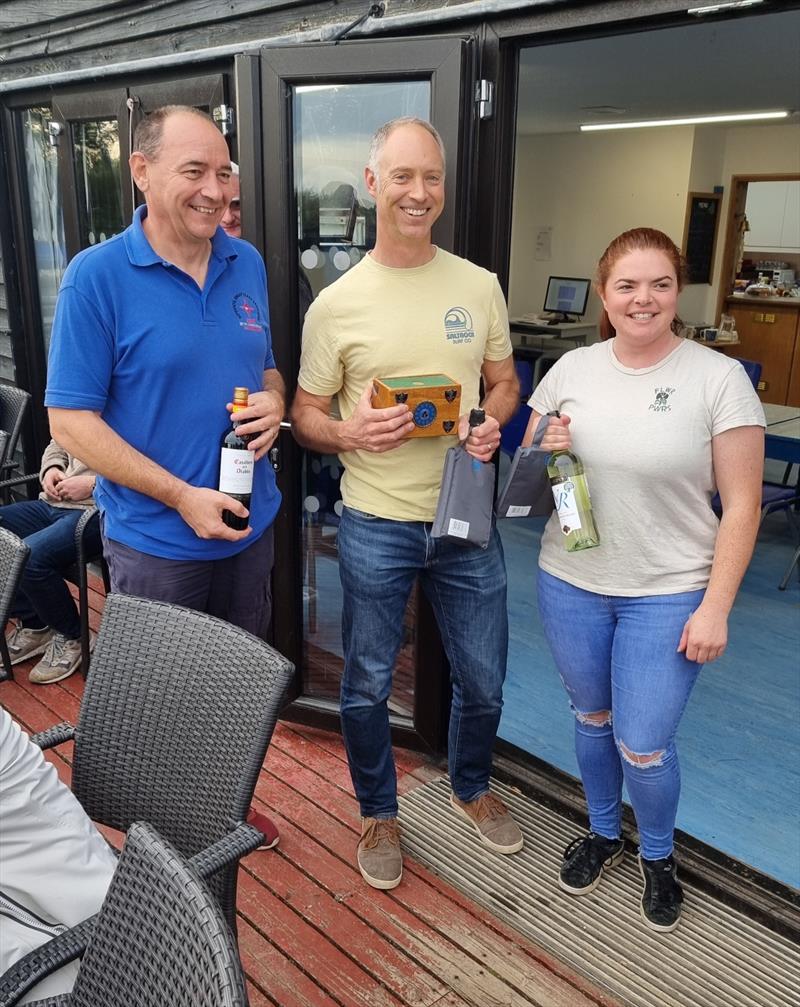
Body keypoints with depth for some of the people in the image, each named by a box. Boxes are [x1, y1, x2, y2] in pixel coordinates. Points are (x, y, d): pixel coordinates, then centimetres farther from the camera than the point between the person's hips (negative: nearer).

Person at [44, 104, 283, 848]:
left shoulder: (247, 265, 2)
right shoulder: (97, 275, -15)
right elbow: (70, 422, -15)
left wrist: (274, 405, -9)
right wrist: (182, 497, -20)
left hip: (250, 527, 6)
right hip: (157, 541, -5)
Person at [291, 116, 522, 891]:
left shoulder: (480, 287, 1)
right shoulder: (336, 303, -6)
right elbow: (305, 413, 0)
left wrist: (492, 424, -11)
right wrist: (349, 433, -22)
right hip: (375, 526, -2)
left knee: (483, 681, 17)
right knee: (367, 687, 13)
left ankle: (471, 787, 47)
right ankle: (378, 812, 40)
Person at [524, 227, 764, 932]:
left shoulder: (719, 378, -11)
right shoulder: (571, 370, 0)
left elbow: (741, 504, -9)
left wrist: (715, 607, -12)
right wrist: (544, 452, -15)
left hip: (668, 594, -3)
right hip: (571, 583, 4)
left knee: (644, 748, 3)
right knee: (592, 718, 20)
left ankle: (658, 854, 35)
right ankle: (603, 833, 46)